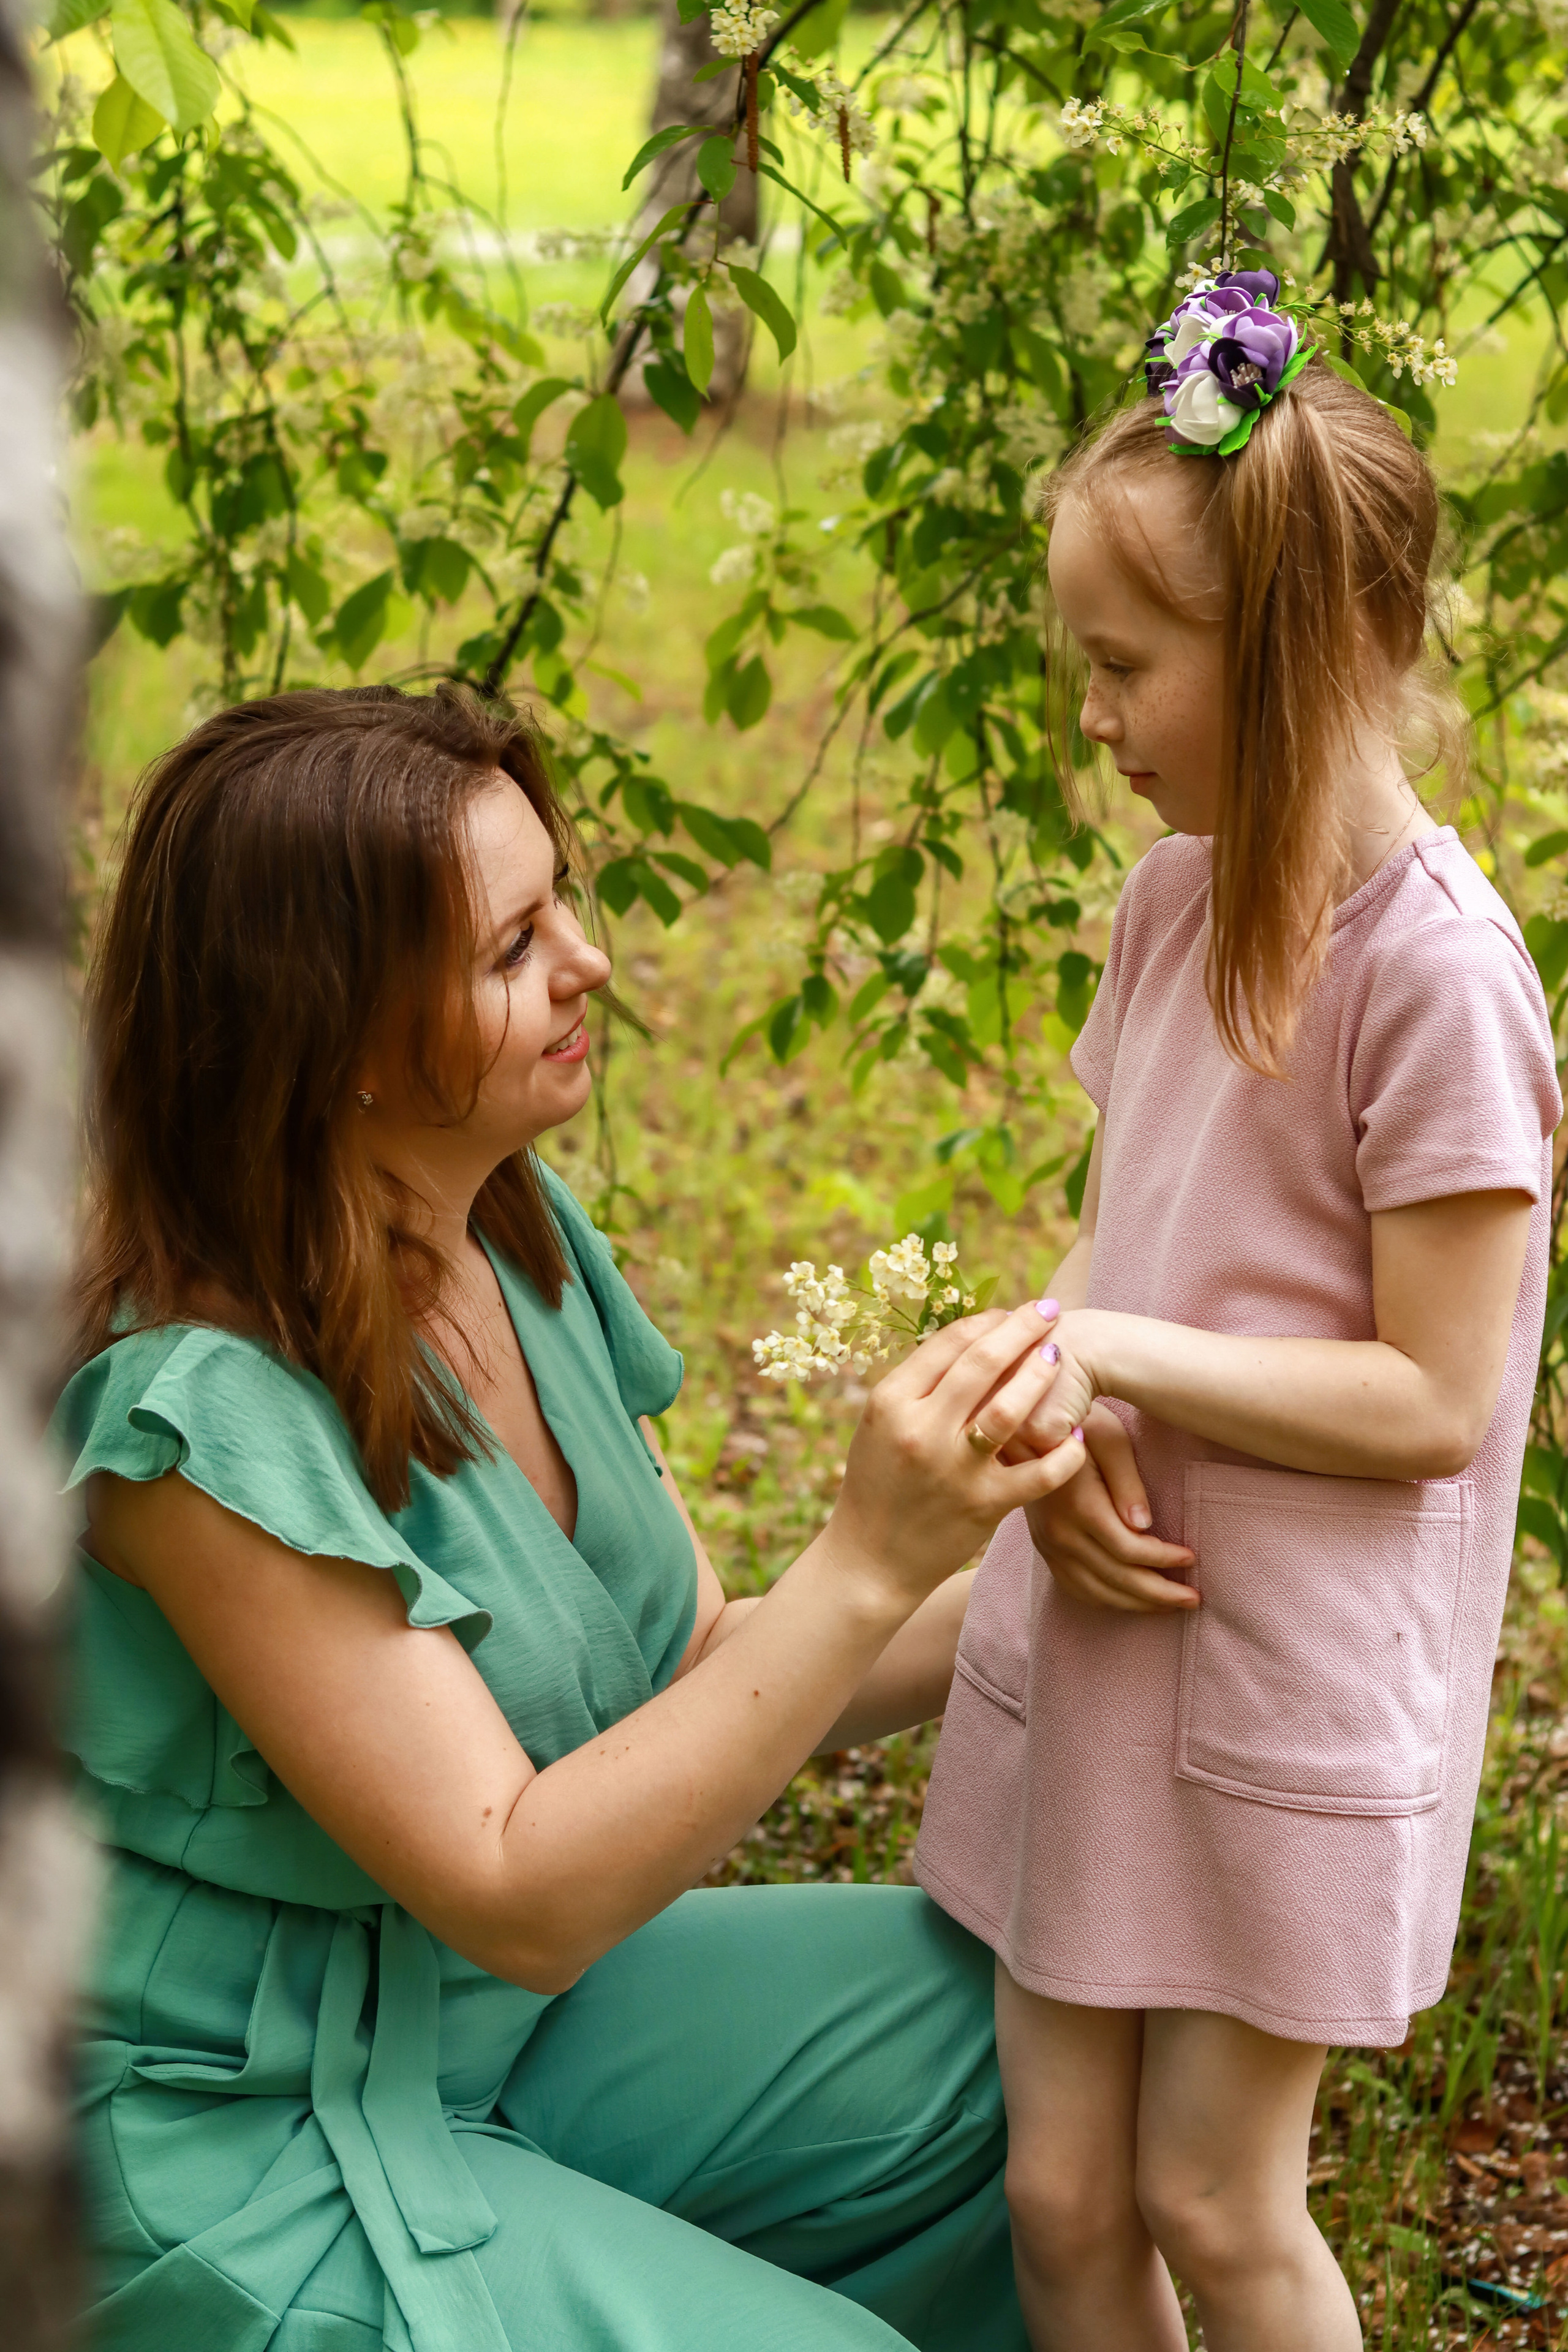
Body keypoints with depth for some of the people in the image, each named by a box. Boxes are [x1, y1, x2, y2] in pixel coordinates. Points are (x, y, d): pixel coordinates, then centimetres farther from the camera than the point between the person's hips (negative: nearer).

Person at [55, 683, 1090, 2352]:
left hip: (501, 2015, 8)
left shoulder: (519, 1236, -3)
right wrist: (869, 1566, -33)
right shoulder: (201, 1405, -29)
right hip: (243, 2140, -8)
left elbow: (700, 1675, 4)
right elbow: (519, 1899, -27)